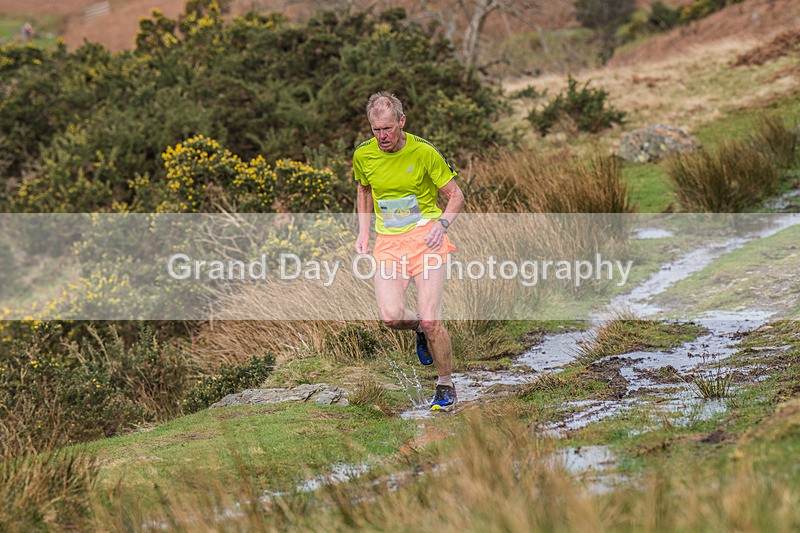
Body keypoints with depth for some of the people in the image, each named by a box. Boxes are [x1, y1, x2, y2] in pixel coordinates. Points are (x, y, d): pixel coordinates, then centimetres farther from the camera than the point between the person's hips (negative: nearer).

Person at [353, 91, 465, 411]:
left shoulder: (424, 153, -10)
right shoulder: (363, 155, 1)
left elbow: (456, 196, -1)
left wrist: (442, 224, -19)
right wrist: (363, 232, 11)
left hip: (425, 237, -3)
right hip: (388, 241, 3)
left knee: (430, 319, -12)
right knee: (391, 317, -16)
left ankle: (446, 386, 11)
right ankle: (420, 328, 21)